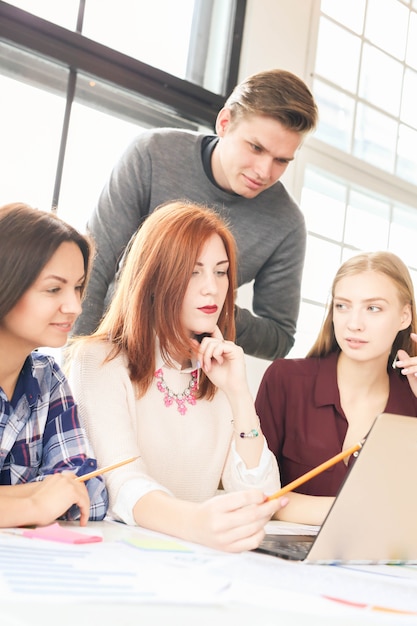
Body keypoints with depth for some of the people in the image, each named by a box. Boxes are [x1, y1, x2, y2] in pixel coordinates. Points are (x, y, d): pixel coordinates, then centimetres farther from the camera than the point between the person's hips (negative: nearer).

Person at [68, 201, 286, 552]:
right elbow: (122, 484, -20)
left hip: (197, 560, 4)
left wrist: (238, 393, -10)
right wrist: (195, 522, -38)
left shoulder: (222, 371, 8)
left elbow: (260, 498, 1)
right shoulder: (100, 361, -6)